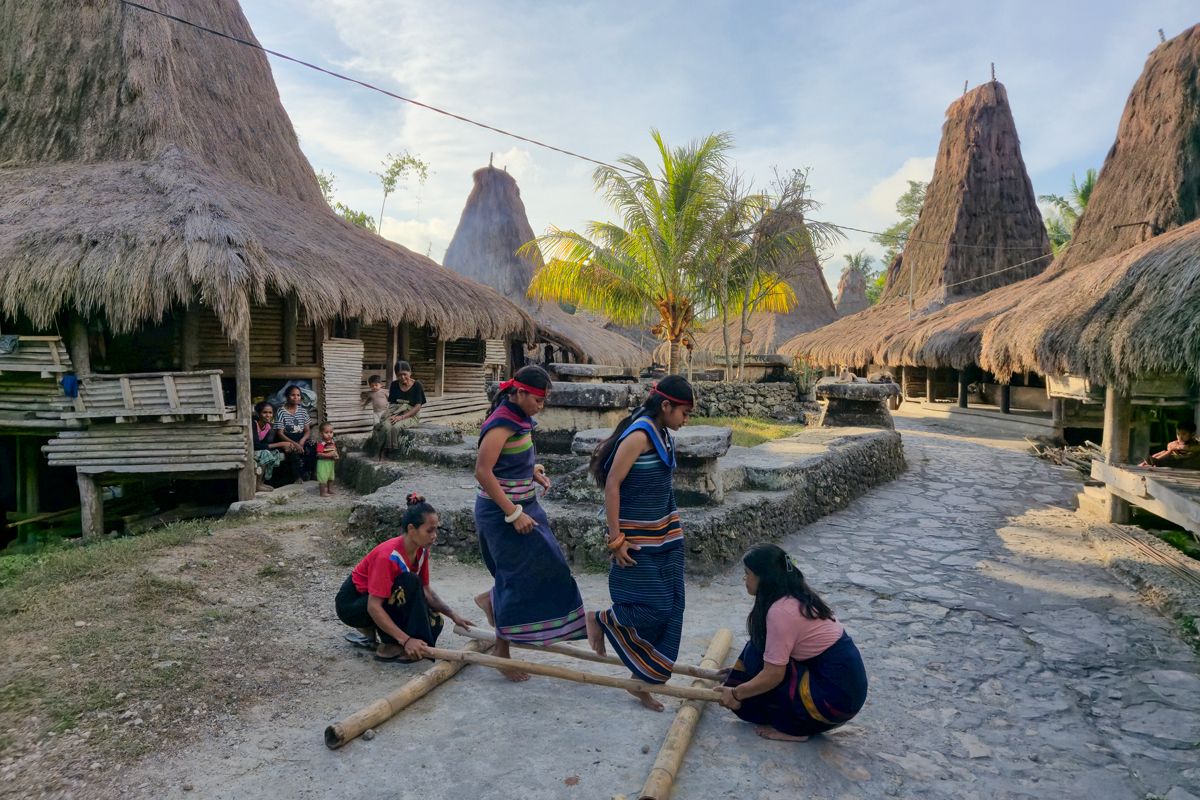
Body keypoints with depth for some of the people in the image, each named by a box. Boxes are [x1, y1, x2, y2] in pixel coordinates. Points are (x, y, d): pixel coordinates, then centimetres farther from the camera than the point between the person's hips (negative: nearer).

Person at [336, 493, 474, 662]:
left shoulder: (421, 550, -8)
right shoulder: (388, 556, -31)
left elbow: (425, 590, 2)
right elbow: (374, 607, -33)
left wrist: (453, 616, -9)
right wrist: (406, 640, -37)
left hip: (382, 599, 8)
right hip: (352, 603, -8)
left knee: (434, 621, -11)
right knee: (410, 583, -31)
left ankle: (368, 630, 6)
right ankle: (390, 647, -20)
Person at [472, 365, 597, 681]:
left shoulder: (520, 418, 6)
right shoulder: (502, 423, -22)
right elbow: (482, 471, -26)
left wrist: (532, 470, 3)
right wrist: (513, 514, -25)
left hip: (522, 505, 9)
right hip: (501, 512, -9)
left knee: (544, 567, 14)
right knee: (521, 576, -1)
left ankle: (492, 599, 31)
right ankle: (502, 651, 14)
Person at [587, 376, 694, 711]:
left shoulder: (663, 435, 9)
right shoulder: (639, 435, -18)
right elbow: (612, 486, -20)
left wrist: (672, 527, 19)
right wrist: (616, 539, -19)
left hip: (665, 537, 9)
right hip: (639, 541, -9)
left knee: (670, 610, 9)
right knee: (654, 608, -6)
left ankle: (642, 680, 22)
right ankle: (601, 620, 21)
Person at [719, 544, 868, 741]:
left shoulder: (781, 611, -21)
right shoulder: (796, 595, 6)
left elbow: (773, 675, -19)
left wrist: (735, 694, -5)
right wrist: (740, 668, 20)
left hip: (836, 696, -9)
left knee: (755, 656, -8)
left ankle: (791, 728, 2)